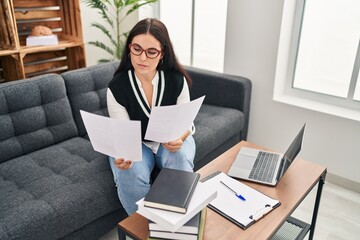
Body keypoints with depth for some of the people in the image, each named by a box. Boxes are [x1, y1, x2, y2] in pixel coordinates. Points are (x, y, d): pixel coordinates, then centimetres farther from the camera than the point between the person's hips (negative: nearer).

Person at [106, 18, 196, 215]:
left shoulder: (177, 80, -16)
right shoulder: (116, 87, -19)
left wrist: (179, 139, -33)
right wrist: (123, 155, -41)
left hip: (172, 140, 1)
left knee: (181, 160, -32)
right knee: (131, 174, -31)